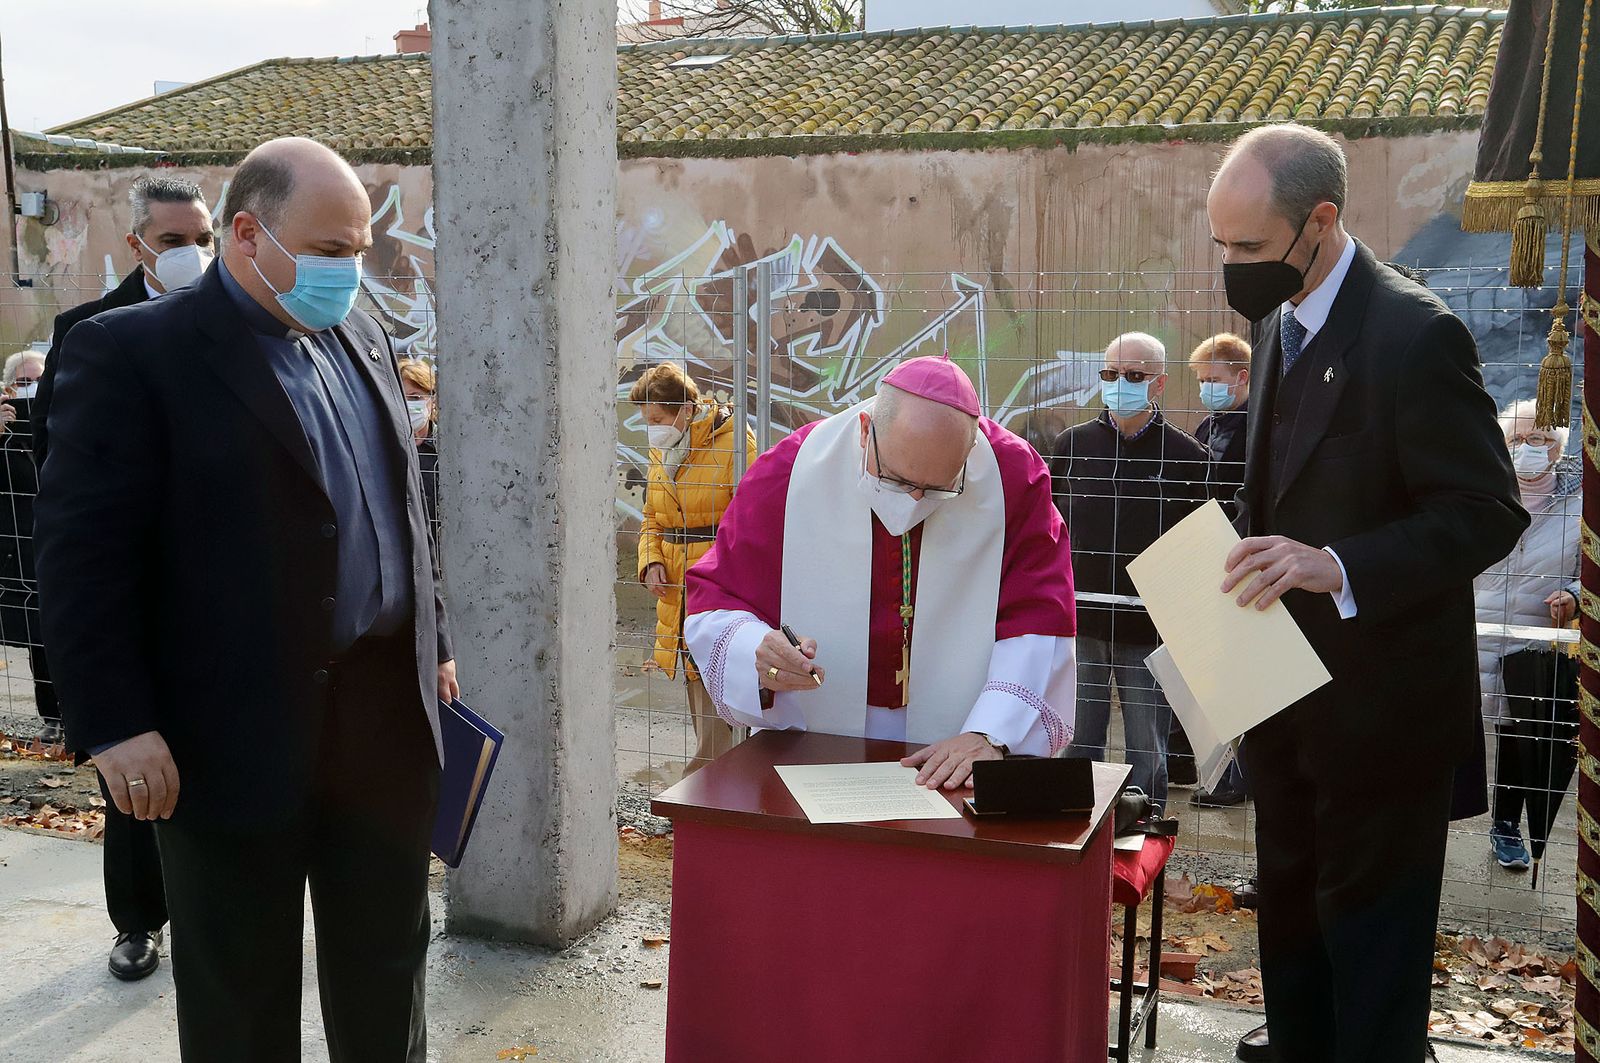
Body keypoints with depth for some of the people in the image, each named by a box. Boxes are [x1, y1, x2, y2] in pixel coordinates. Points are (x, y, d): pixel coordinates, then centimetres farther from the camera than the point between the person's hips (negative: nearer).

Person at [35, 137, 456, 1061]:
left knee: (388, 958, 19)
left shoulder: (364, 341, 11)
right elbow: (83, 550, -13)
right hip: (237, 729, -5)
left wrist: (435, 643, 17)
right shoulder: (131, 352, -10)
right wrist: (115, 725, -17)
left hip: (385, 707, 6)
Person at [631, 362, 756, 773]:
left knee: (715, 720, -9)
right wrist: (651, 562, 5)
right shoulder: (661, 452, 14)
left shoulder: (733, 444, -10)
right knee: (701, 717, 14)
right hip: (677, 597, 8)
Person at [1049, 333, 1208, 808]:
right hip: (1079, 625, 2)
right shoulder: (1073, 444, 6)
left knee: (1147, 752, 7)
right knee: (1078, 746, 11)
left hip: (1151, 629, -2)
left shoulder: (1186, 455, 0)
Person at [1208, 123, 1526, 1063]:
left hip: (1381, 711, -8)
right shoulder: (1279, 325, 7)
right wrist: (1247, 564, 4)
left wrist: (1338, 567, -31)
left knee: (1372, 946, 6)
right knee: (1291, 924, 21)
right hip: (1291, 699, 8)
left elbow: (1488, 515, -20)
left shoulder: (1415, 334, -20)